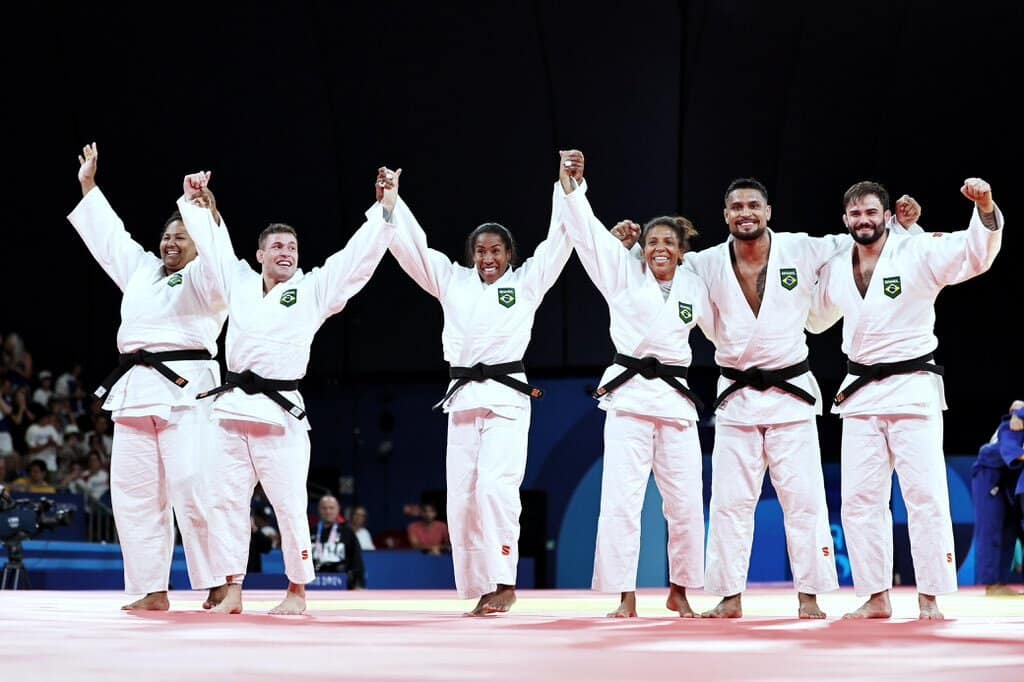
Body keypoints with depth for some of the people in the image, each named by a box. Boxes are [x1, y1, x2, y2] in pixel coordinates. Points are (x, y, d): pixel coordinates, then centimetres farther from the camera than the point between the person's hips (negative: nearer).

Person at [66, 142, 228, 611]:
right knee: (134, 494, 5)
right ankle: (152, 590, 9)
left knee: (193, 490, -16)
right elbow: (108, 233, 33)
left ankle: (220, 585, -14)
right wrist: (87, 185, 36)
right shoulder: (141, 270, 23)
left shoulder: (204, 278, 3)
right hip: (135, 391, 8)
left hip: (185, 390, -8)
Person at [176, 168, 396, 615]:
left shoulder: (314, 289, 6)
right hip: (233, 408, 4)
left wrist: (385, 209, -2)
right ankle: (233, 591, 12)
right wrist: (195, 200, 25)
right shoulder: (238, 283, 14)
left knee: (289, 503, -4)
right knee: (226, 500, 4)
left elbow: (361, 254, 2)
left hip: (280, 411, -3)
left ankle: (296, 591, 9)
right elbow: (213, 240, 25)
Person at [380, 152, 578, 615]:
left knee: (495, 485, -19)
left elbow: (559, 238, 0)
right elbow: (412, 246, 12)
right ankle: (482, 590, 6)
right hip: (462, 397, 4)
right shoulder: (453, 282, 15)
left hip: (507, 395, -4)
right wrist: (390, 199, 4)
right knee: (462, 495, 1)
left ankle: (504, 582, -14)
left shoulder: (527, 282, 7)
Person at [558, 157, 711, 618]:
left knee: (685, 501, 3)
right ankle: (625, 596, 0)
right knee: (622, 497, -7)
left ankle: (679, 590, 20)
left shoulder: (695, 288, 10)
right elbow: (588, 231, -4)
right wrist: (569, 183, -12)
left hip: (675, 396, 2)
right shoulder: (624, 275, 4)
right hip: (629, 393, -2)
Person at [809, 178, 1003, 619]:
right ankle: (877, 597, 14)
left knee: (925, 494, -7)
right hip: (860, 392, 5)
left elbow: (977, 253, -21)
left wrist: (985, 210, -39)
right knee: (860, 499, 6)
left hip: (912, 387, -5)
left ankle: (929, 598, -2)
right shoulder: (836, 268, 9)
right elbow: (817, 320, 26)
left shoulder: (919, 252, -7)